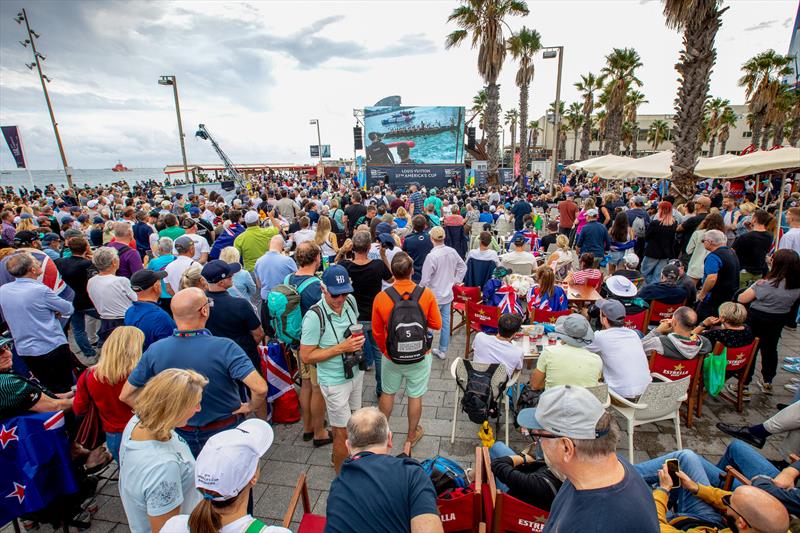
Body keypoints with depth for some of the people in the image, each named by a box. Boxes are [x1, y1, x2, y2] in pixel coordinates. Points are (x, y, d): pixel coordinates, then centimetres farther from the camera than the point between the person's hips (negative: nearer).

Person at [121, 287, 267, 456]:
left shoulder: (155, 350, -16)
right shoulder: (224, 348, -29)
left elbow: (126, 395, -5)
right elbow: (260, 388, -37)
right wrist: (252, 406, -16)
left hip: (182, 434, 3)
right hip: (225, 431, -2)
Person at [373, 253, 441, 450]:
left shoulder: (381, 297, -17)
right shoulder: (426, 294, -17)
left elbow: (377, 332, -6)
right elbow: (436, 324, -7)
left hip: (392, 356, 1)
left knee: (387, 394, 22)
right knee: (415, 396, 18)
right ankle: (412, 434, 38)